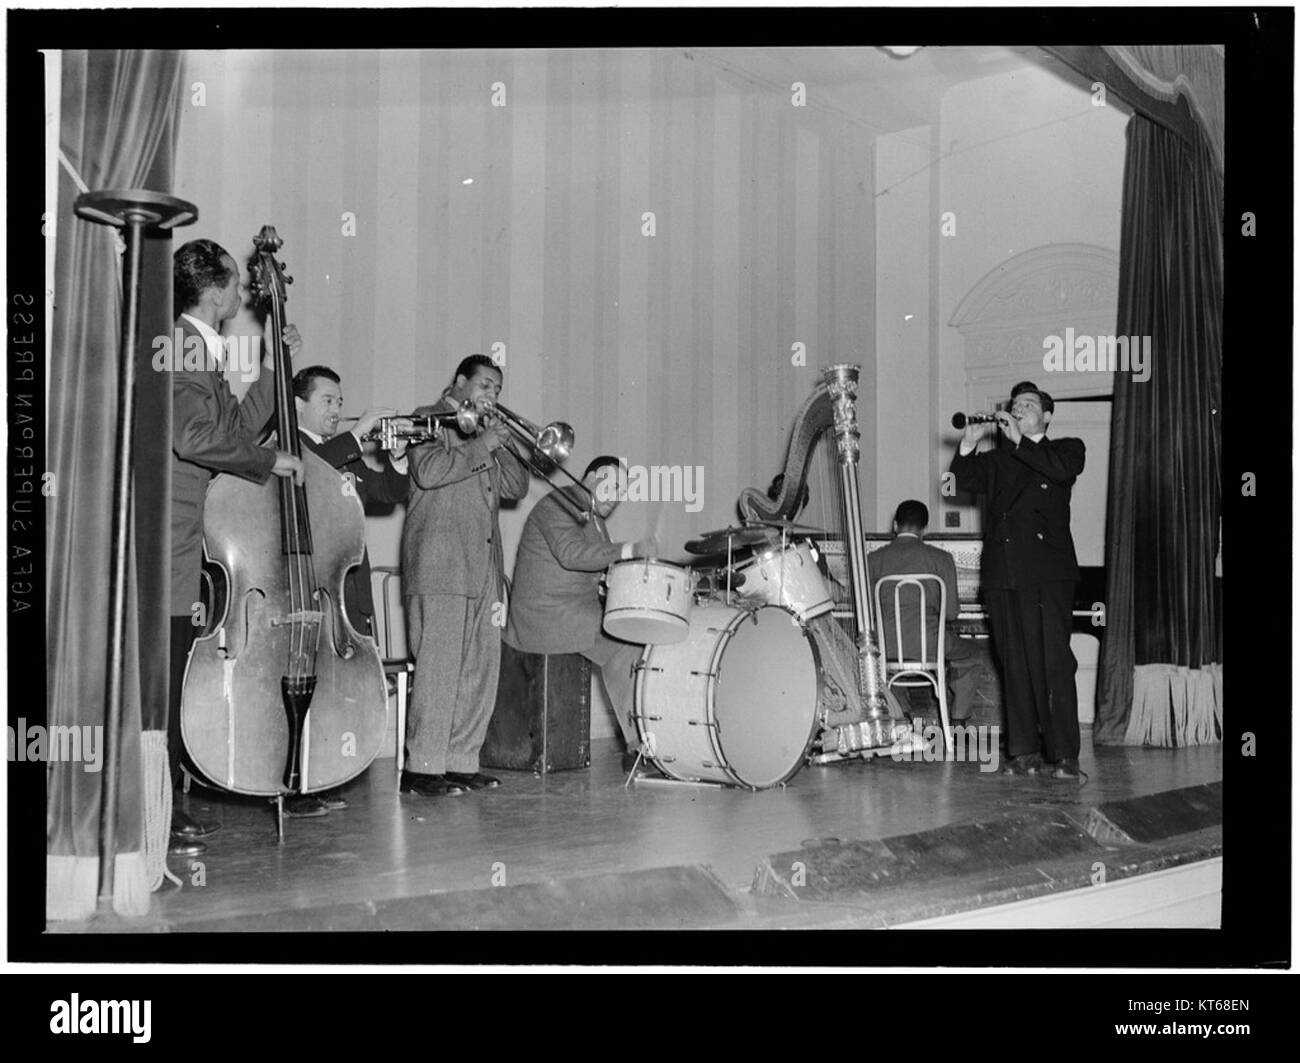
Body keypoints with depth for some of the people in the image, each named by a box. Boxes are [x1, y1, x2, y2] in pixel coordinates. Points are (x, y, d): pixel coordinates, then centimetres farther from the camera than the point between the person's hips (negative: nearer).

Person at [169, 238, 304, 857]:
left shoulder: (205, 351, 20)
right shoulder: (180, 345, -9)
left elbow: (236, 428, 25)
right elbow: (194, 436, -20)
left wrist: (274, 364, 24)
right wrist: (271, 461, -10)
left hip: (184, 545, 9)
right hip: (164, 538, -9)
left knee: (174, 681, 10)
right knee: (163, 680, -7)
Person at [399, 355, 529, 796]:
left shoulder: (485, 431, 26)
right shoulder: (430, 420, 5)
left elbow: (515, 487, 16)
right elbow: (428, 471, -15)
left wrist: (501, 444, 3)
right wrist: (480, 445, -10)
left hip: (483, 569, 8)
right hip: (439, 565, -7)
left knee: (481, 669, 5)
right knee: (439, 668, -11)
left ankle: (461, 761, 11)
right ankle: (422, 768, -7)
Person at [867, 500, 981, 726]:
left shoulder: (874, 558, 4)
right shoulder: (941, 558, 1)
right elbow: (951, 613, 0)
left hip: (886, 646, 1)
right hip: (929, 645, -1)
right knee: (968, 656, 29)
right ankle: (958, 720, 27)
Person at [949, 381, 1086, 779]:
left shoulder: (1067, 448, 14)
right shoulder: (996, 460, 22)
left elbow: (1063, 470, -8)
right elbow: (963, 480, 8)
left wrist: (1020, 440, -10)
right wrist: (968, 445, -7)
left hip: (1047, 572, -3)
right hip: (1001, 574, 4)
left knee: (1053, 663, -9)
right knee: (1014, 665, 3)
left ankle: (1064, 755, -7)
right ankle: (1025, 753, 7)